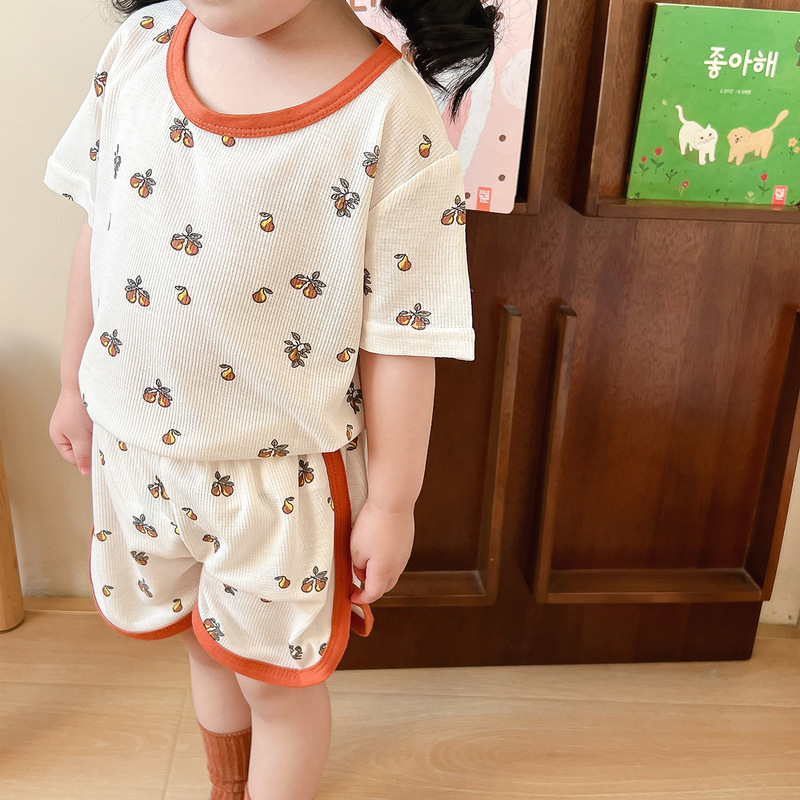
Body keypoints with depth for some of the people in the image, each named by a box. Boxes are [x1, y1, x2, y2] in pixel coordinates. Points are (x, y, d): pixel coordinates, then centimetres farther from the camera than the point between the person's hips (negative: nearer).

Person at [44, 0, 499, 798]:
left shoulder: (394, 118, -21)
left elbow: (399, 337, -16)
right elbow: (100, 229, 5)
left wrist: (392, 500, -8)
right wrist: (75, 383, 13)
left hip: (280, 464, -5)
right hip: (135, 439, 6)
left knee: (277, 676, 17)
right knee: (206, 641, 27)